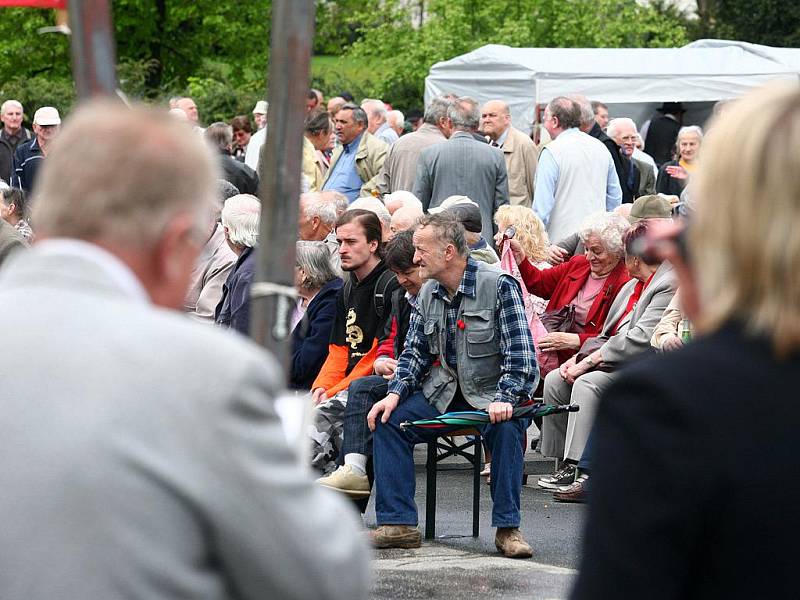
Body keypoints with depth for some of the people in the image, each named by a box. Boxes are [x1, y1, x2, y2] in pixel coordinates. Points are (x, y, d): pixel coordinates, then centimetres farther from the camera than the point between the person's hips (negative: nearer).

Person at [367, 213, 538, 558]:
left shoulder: (499, 286, -14)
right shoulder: (428, 293, 6)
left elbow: (520, 353, -18)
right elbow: (415, 351, 10)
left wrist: (504, 399, -31)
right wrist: (396, 392, -7)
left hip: (492, 393, -6)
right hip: (444, 392, 6)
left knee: (506, 426, -36)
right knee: (388, 419, -12)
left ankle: (507, 527, -24)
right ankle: (398, 524, -10)